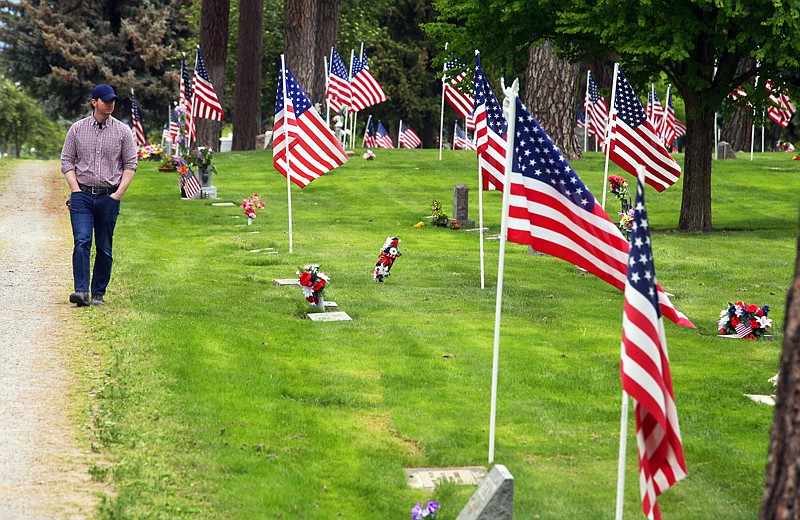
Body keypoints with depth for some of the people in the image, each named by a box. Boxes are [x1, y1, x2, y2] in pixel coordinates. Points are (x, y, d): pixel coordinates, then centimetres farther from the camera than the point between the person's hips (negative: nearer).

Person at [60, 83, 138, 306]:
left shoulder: (123, 131, 5)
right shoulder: (77, 129, 6)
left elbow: (130, 164, 6)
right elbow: (66, 160, 7)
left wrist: (119, 192, -4)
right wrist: (75, 189, -4)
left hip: (109, 197, 1)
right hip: (82, 196, 0)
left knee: (104, 248, 3)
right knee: (82, 242, -13)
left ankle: (98, 294, 10)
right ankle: (81, 291, -18)